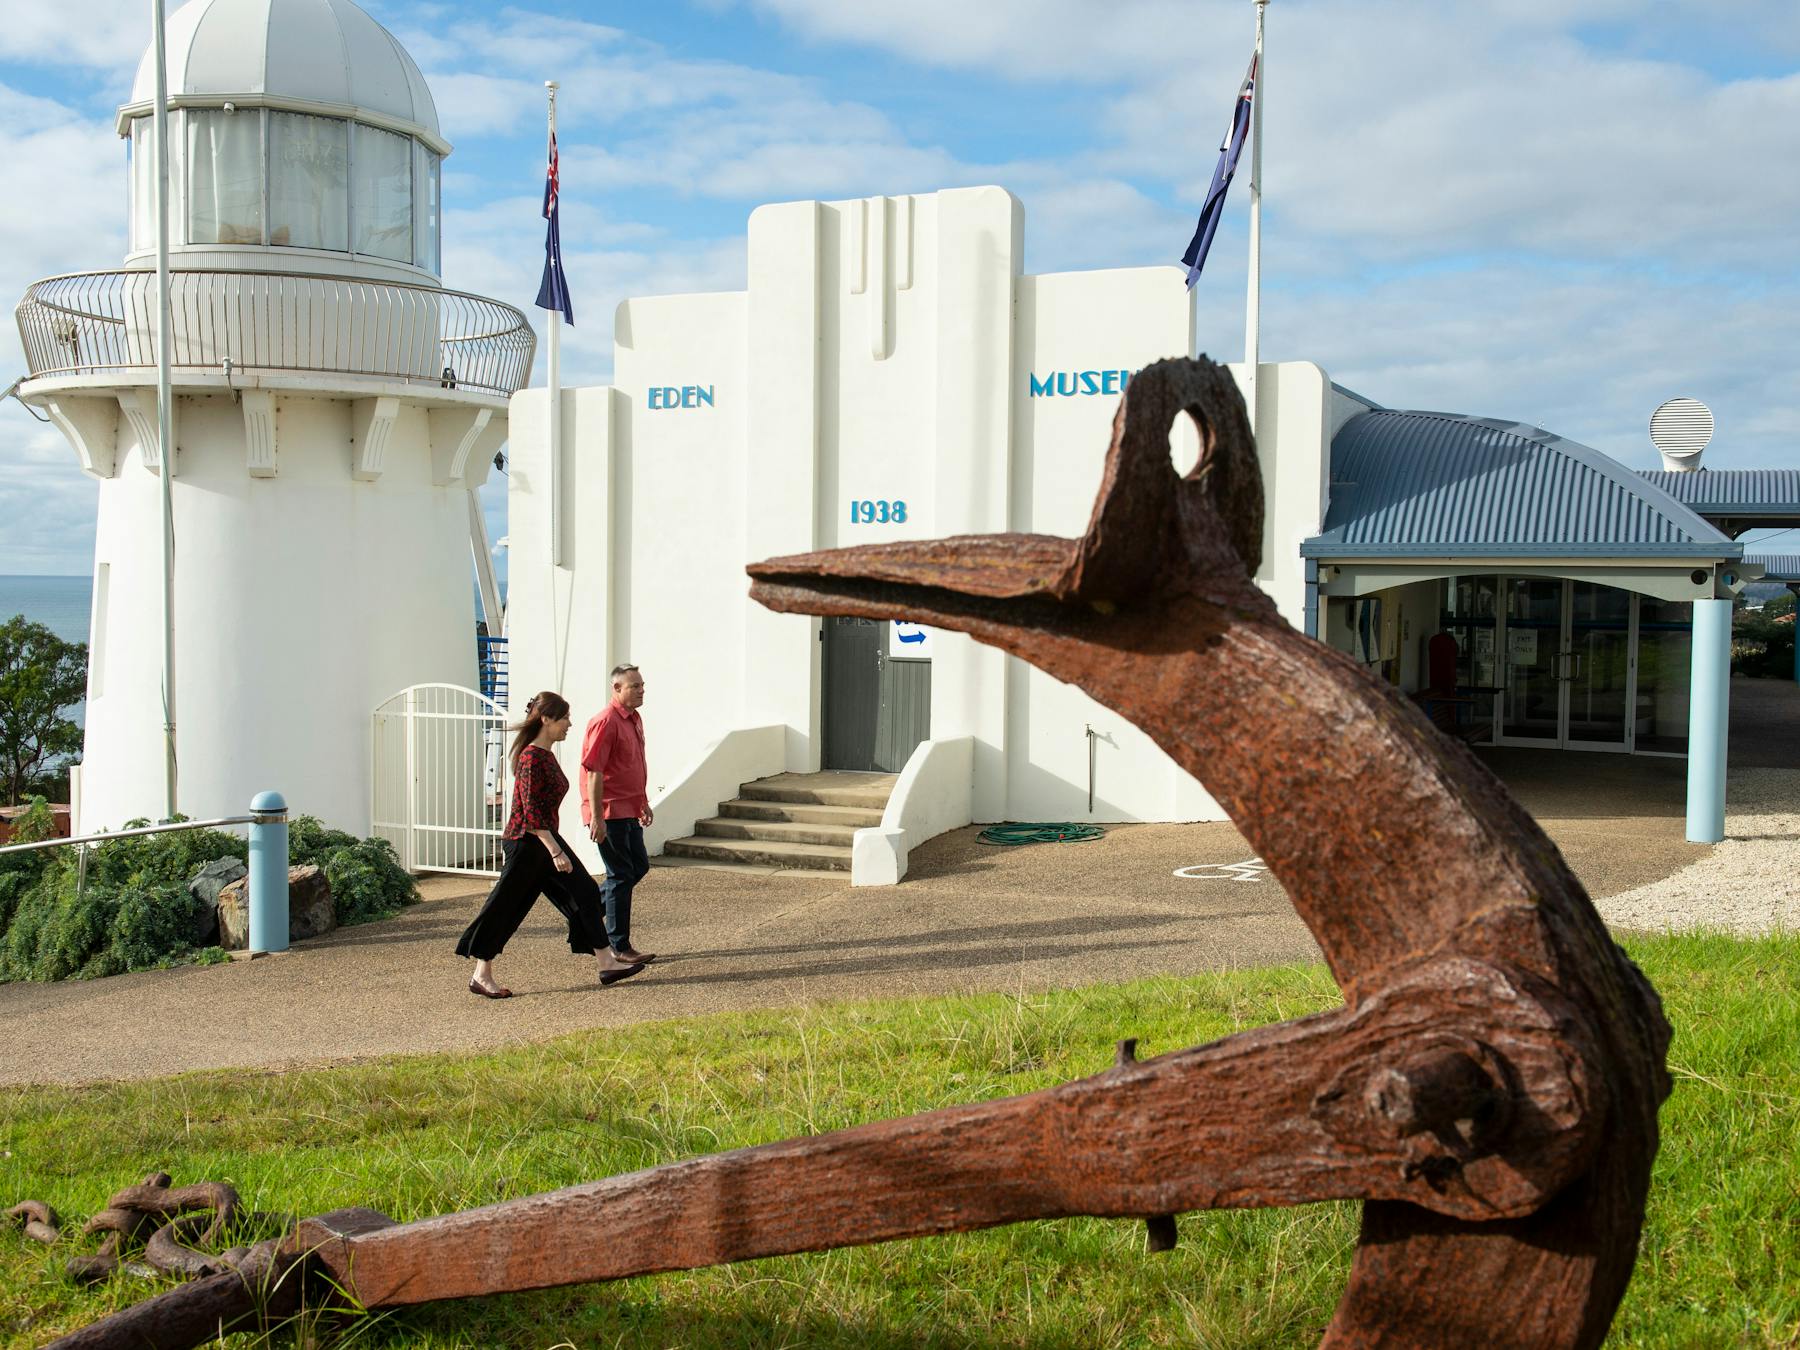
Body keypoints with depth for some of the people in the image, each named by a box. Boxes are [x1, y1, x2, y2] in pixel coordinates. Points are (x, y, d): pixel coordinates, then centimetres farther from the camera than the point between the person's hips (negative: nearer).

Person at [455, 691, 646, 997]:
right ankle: (481, 976, 11)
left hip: (545, 839, 10)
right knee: (506, 907, 0)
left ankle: (607, 963, 9)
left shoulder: (546, 755, 10)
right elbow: (531, 812, -23)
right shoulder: (531, 757, -19)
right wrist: (555, 851, -26)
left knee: (584, 893, 6)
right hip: (526, 842, -10)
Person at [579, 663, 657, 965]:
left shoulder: (634, 719, 12)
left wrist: (644, 802, 24)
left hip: (628, 810, 9)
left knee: (639, 865, 16)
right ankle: (620, 947, 6)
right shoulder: (605, 722, -17)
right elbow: (594, 771, -21)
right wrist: (597, 818, -24)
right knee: (622, 875, -3)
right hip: (609, 813, -9)